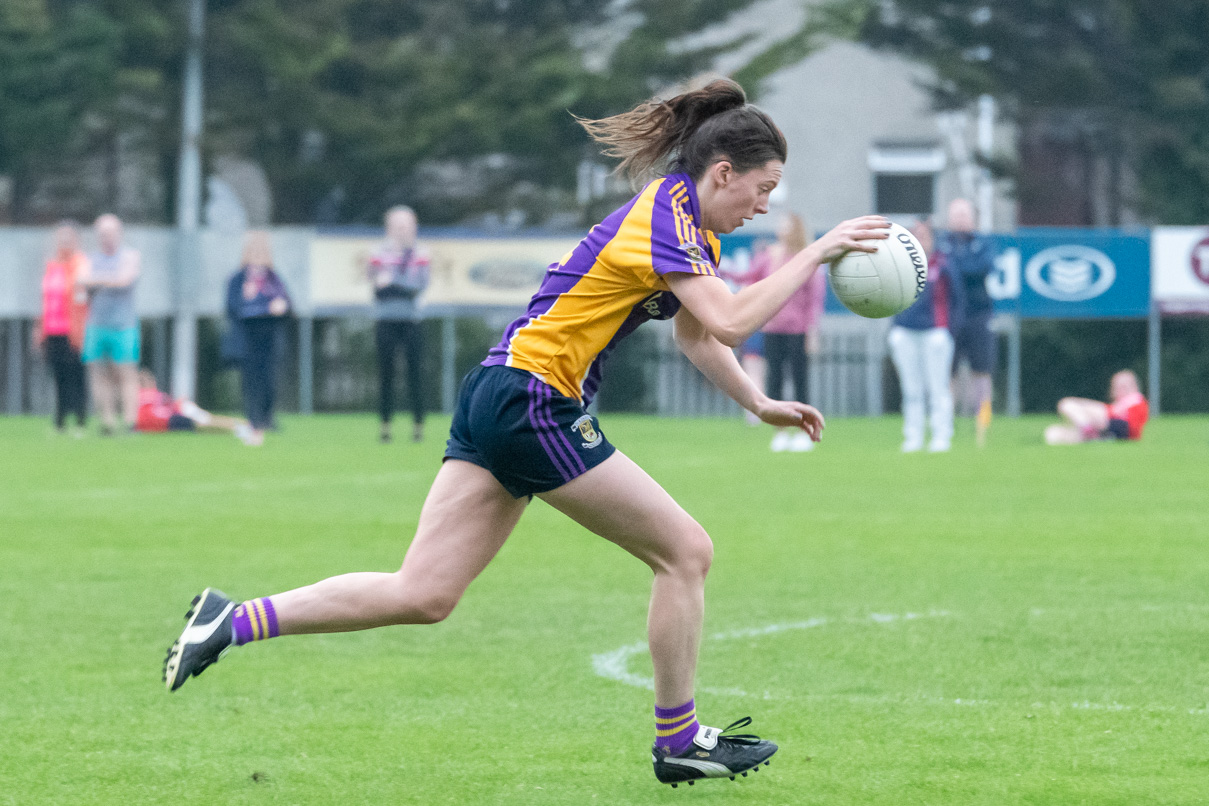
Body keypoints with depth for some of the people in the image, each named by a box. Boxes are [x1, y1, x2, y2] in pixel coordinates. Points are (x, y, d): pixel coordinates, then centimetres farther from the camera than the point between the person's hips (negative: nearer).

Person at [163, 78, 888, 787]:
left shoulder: (690, 221, 15)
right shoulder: (664, 217, -15)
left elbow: (697, 333, 31)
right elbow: (729, 323, -27)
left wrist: (760, 404, 26)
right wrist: (815, 253, -21)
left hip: (498, 398, 9)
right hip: (531, 402, -9)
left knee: (421, 597, 2)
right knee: (686, 551, 0)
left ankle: (232, 621, -1)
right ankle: (679, 741, 10)